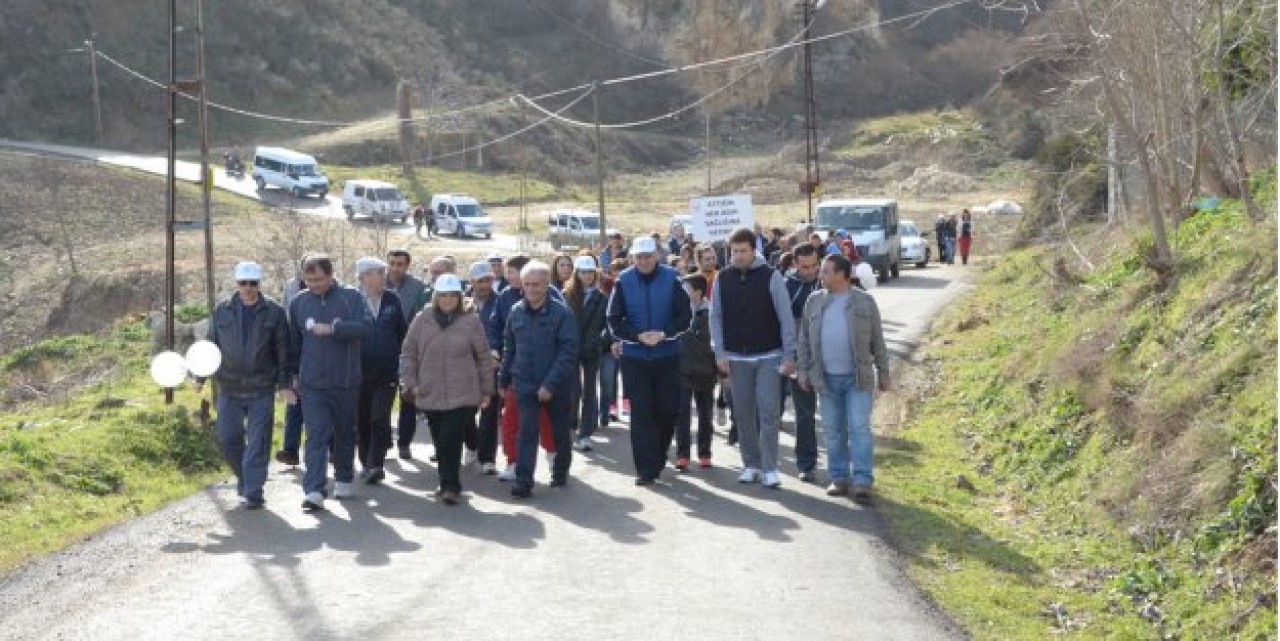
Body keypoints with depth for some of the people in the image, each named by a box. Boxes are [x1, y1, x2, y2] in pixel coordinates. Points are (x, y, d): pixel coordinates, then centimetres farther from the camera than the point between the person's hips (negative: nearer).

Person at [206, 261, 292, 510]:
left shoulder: (274, 312, -1)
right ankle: (244, 477, 31)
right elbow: (210, 345, 11)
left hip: (262, 389, -2)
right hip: (229, 388, 3)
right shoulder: (222, 311, 5)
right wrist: (201, 375, 3)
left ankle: (253, 492, 3)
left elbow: (283, 351, 1)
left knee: (258, 442, -3)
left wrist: (285, 384, -3)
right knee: (228, 439, 7)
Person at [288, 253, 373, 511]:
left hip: (346, 382, 0)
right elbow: (293, 340, 15)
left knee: (345, 433, 14)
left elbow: (366, 325, -20)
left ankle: (343, 480, 33)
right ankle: (314, 491, -14)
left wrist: (332, 328, -26)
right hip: (312, 383, 1)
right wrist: (294, 373, 17)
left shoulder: (351, 297, -5)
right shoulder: (298, 302, 4)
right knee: (316, 436, -8)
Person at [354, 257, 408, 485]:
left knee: (380, 419, -7)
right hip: (359, 371, -1)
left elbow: (403, 331, 11)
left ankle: (376, 464, -7)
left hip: (387, 372, 1)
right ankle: (366, 463, 21)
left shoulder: (392, 300, 5)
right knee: (362, 420, 9)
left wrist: (401, 360, 8)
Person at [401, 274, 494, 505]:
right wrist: (410, 383, 2)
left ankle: (450, 486, -3)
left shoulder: (471, 321, 0)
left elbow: (484, 358, 5)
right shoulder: (422, 321, 5)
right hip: (430, 395, 3)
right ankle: (449, 484, 25)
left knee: (451, 441, -11)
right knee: (441, 442, 11)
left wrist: (486, 390, 6)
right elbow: (408, 354, 11)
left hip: (462, 396, -3)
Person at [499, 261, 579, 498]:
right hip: (525, 385, 2)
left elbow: (568, 352, -16)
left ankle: (560, 473, 33)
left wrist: (550, 384, -21)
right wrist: (504, 379, 10)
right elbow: (509, 348, 12)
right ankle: (523, 481, -6)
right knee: (527, 432, -6)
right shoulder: (516, 312, 1)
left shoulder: (562, 313, -12)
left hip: (557, 387, -2)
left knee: (561, 432, 14)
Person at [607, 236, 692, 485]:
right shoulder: (623, 281, -3)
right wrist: (639, 336, -16)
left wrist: (664, 334, -18)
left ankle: (658, 458, 28)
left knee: (667, 409, 6)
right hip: (634, 357, 0)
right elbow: (614, 321, -2)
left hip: (667, 355, 0)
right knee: (641, 413, -2)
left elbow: (685, 316, -3)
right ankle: (646, 468, 1)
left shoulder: (671, 279, -5)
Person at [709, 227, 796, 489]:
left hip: (768, 356, -3)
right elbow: (716, 317, 7)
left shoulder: (771, 277, -6)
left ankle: (770, 468, -2)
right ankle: (751, 465, 16)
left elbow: (786, 317, -6)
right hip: (736, 358, 3)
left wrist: (789, 355, -10)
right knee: (744, 413, 6)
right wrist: (720, 353, -2)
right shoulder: (722, 279, 2)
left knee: (768, 412, -6)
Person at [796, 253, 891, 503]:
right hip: (827, 379, 3)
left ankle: (863, 481, -6)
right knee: (833, 431, 7)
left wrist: (883, 373, 3)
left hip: (858, 378, -3)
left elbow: (877, 341, 3)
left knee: (859, 428, -7)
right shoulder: (814, 302, 7)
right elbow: (805, 340, 12)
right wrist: (803, 370, 7)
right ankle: (839, 478, 16)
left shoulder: (865, 302, 0)